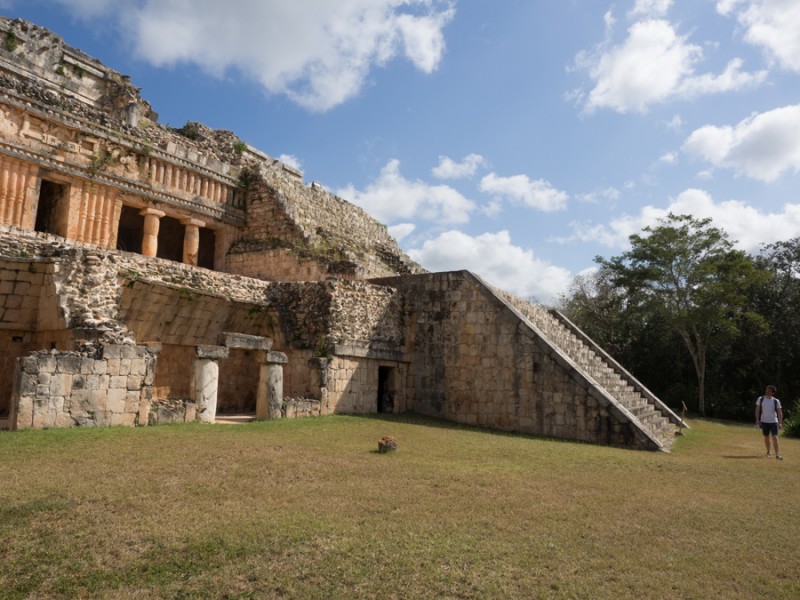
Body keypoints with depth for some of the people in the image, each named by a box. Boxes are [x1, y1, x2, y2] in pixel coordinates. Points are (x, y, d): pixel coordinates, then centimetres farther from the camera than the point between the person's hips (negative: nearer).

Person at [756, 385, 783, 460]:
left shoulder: (776, 401, -1)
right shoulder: (760, 399, 1)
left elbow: (779, 412, 0)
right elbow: (757, 410, 4)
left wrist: (780, 422, -7)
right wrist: (757, 420, -2)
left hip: (774, 421, -1)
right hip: (764, 421, 1)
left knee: (775, 437, -9)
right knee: (766, 437, 10)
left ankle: (777, 454, -8)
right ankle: (768, 451, 28)